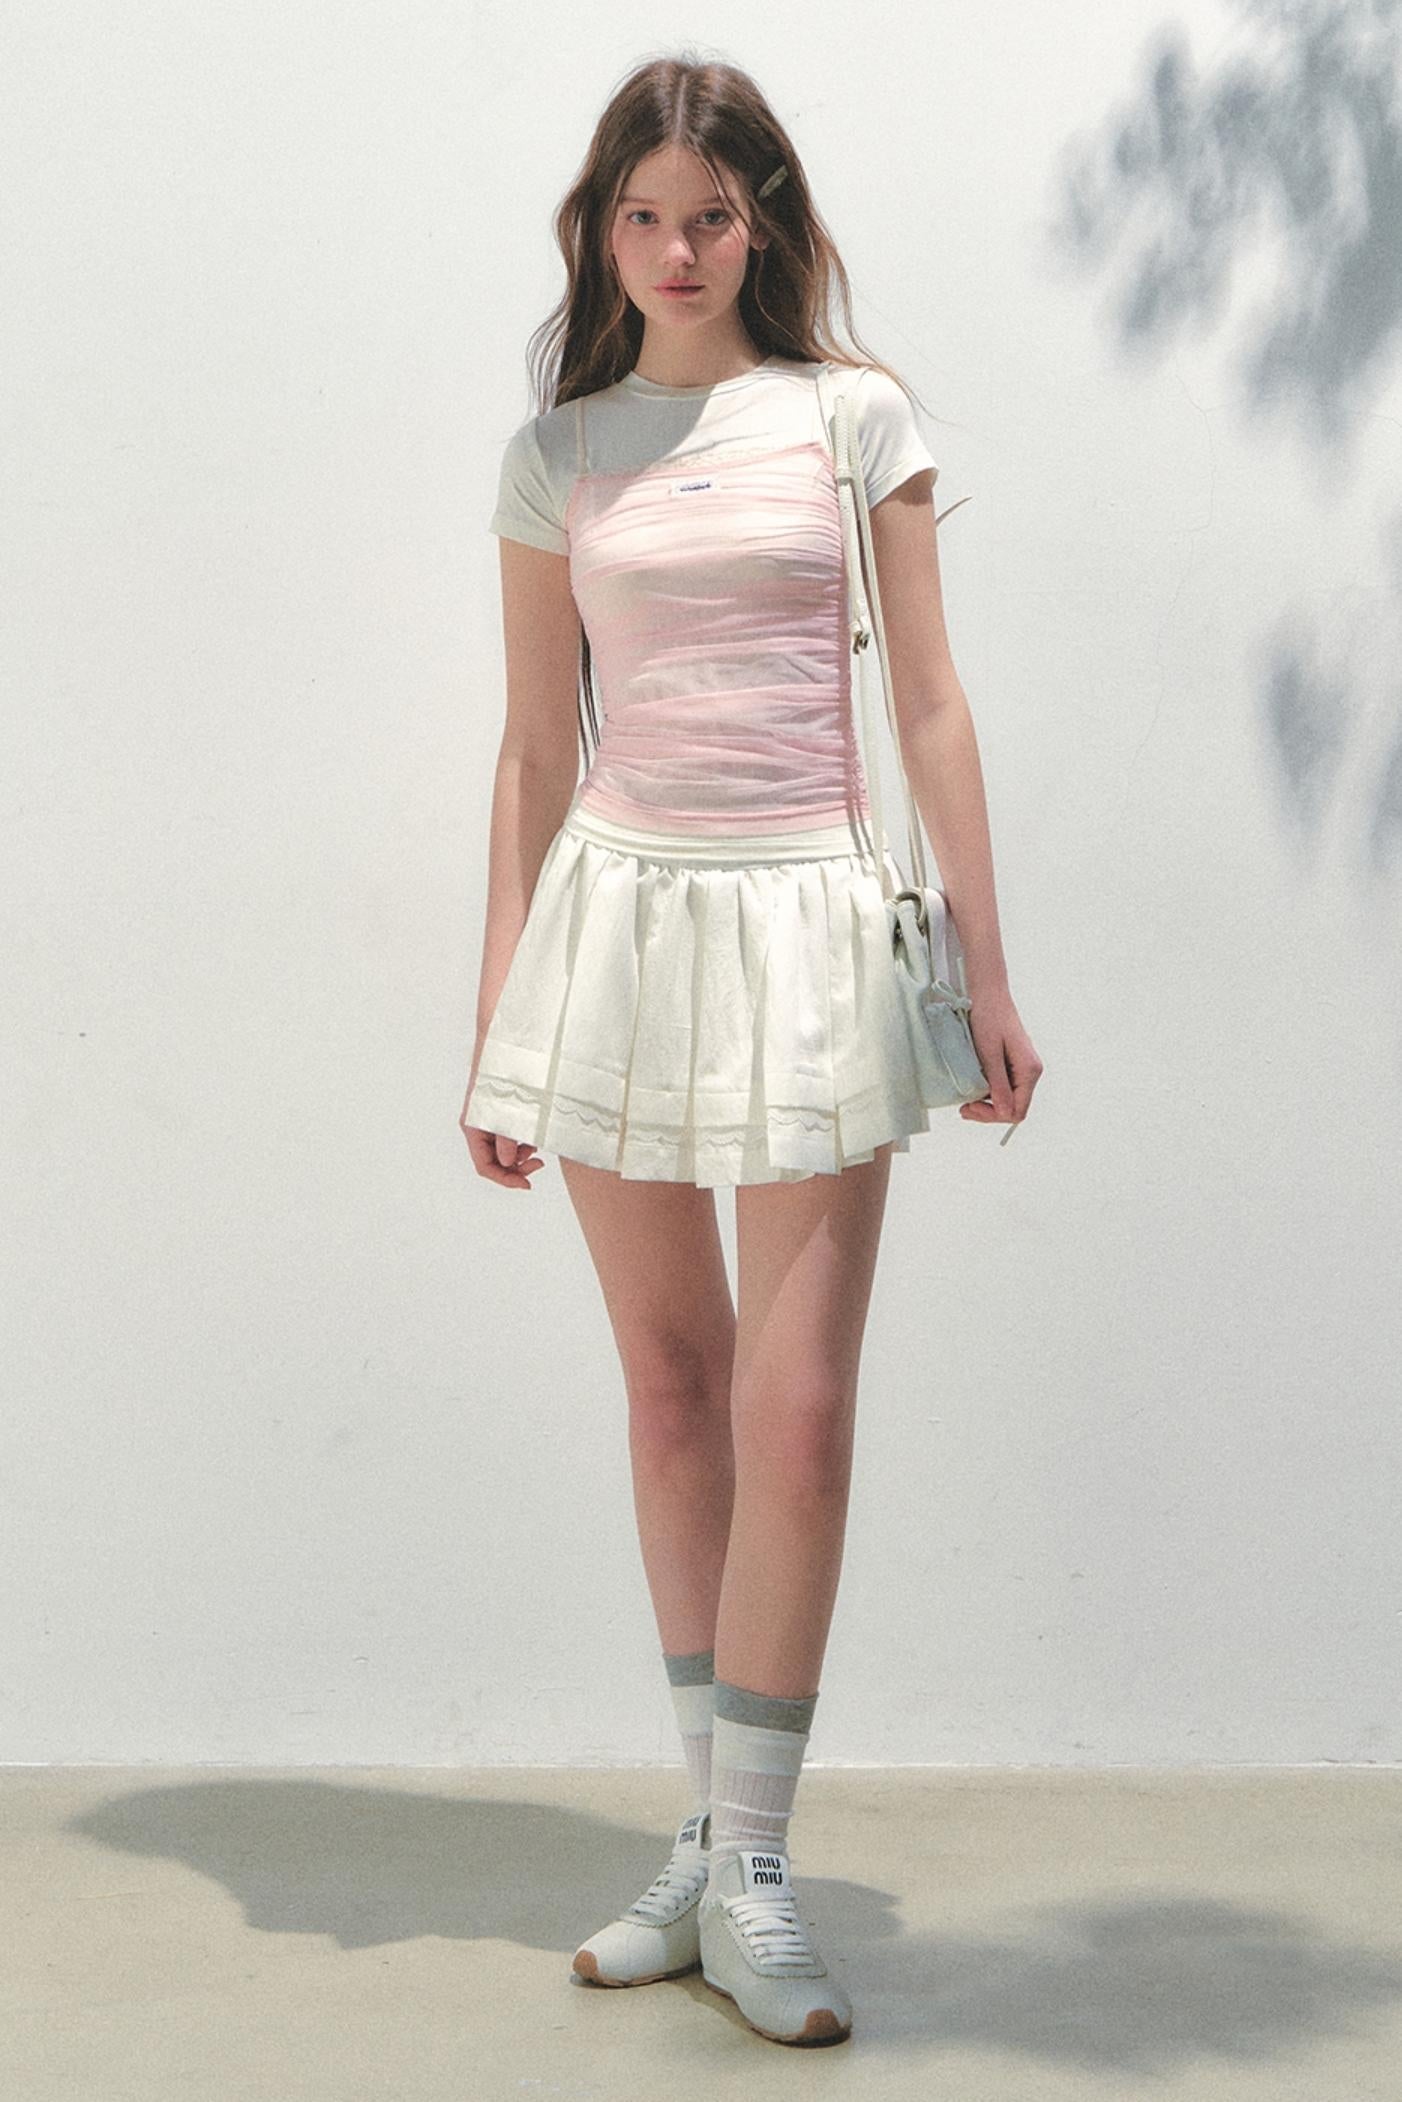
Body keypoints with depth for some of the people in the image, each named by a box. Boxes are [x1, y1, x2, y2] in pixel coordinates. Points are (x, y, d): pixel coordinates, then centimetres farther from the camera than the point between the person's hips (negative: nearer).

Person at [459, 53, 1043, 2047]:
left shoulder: (854, 420, 5)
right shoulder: (558, 455, 9)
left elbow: (930, 707, 5)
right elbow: (536, 749, 12)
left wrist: (988, 966, 1)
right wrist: (496, 1019, 9)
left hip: (805, 925, -2)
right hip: (616, 912, 2)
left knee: (796, 1413, -7)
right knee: (670, 1383, 8)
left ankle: (749, 1873, 2)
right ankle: (714, 1834, 19)